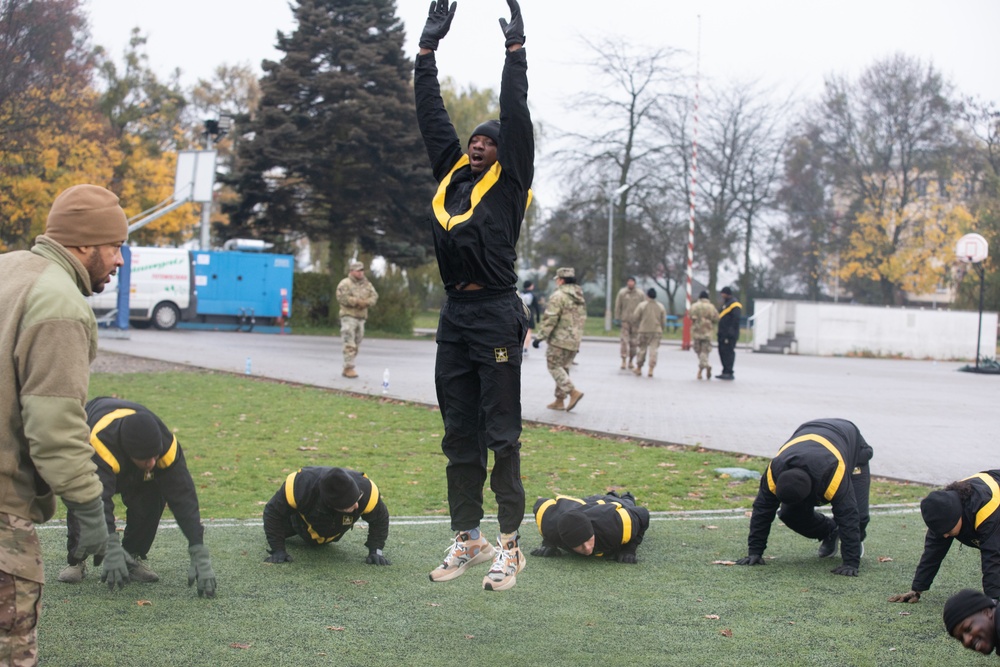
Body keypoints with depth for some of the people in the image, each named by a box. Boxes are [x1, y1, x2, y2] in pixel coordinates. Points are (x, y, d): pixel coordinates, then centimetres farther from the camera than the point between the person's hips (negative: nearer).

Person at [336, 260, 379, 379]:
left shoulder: (366, 284, 14)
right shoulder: (345, 283, -5)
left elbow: (374, 296, 6)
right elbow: (342, 297, -18)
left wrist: (366, 302, -15)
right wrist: (357, 302, -19)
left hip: (361, 317, 7)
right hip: (349, 316, -7)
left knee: (356, 345, 8)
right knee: (350, 345, -12)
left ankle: (347, 369, 14)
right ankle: (349, 368, -12)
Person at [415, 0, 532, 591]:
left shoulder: (510, 180, 2)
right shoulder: (451, 173, 15)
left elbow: (516, 117, -7)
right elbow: (433, 116, 16)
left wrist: (516, 49, -7)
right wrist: (428, 49, 14)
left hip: (496, 315, -6)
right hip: (455, 316, 6)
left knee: (501, 433, -5)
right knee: (460, 434, 9)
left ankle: (510, 546, -1)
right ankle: (467, 539, 17)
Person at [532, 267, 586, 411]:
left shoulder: (559, 296, -13)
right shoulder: (580, 298, 14)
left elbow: (549, 319, -17)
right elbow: (582, 319, 19)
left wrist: (539, 337, -12)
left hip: (560, 340, -8)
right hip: (574, 341, 8)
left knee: (554, 367, -2)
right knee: (563, 368, 13)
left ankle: (573, 392, -16)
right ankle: (559, 401, 13)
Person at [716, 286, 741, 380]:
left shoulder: (734, 305, -11)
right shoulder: (726, 304, 22)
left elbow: (735, 319, -19)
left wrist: (731, 332, -24)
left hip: (729, 334, -11)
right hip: (723, 334, 11)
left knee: (728, 352, -11)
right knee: (722, 352, 12)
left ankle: (728, 373, -11)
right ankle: (725, 372, 18)